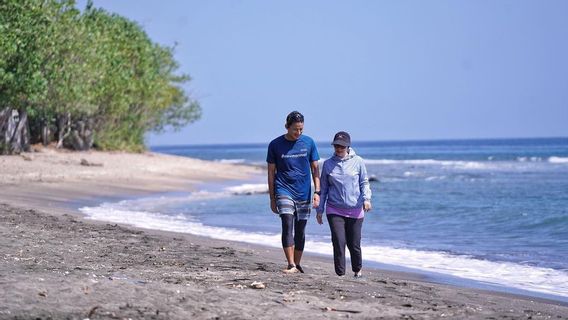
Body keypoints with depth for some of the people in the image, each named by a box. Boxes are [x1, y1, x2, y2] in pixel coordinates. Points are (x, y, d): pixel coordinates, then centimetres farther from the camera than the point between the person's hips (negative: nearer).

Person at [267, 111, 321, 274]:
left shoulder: (308, 143, 4)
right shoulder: (275, 145, -1)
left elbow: (315, 169, 8)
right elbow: (271, 172, 5)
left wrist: (317, 192, -1)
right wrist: (272, 199, 4)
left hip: (303, 193, 2)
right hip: (284, 192, -2)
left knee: (300, 231, 8)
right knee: (287, 226, -17)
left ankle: (297, 264, 20)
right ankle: (291, 265, -20)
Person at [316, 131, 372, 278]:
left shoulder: (357, 162, 1)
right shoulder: (328, 164, 6)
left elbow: (364, 182, 4)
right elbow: (324, 188, 11)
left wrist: (366, 198, -14)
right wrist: (319, 209, 10)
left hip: (355, 210, 0)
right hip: (334, 210, 0)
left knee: (354, 244, 6)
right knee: (339, 242, -11)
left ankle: (357, 270, 30)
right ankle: (340, 274, -3)